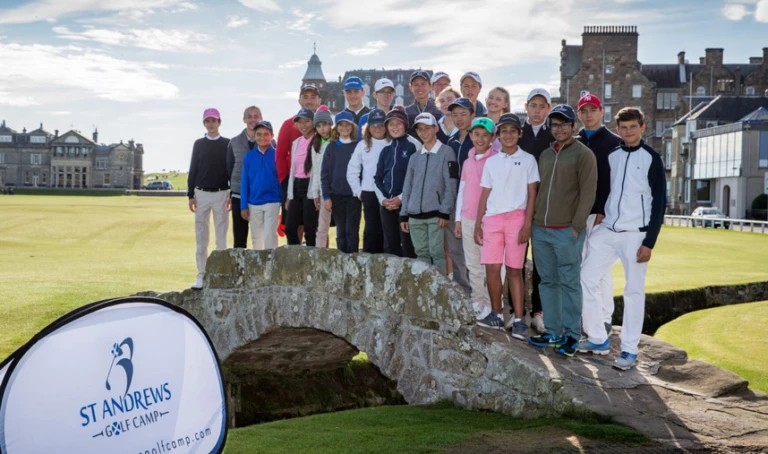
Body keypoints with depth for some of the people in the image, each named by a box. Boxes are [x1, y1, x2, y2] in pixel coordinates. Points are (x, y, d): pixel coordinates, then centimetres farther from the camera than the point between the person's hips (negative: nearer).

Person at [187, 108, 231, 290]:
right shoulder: (199, 144, 10)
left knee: (221, 237, 1)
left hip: (221, 194, -2)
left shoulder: (227, 144, 5)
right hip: (201, 194, 2)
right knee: (201, 237, 2)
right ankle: (201, 276, 6)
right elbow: (193, 170, 9)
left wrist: (232, 195, -4)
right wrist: (190, 195, 2)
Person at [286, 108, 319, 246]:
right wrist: (289, 196, 16)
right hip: (297, 187, 7)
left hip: (311, 187, -7)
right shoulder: (296, 143, 16)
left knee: (310, 229, -4)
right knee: (289, 228, 5)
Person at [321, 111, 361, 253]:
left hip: (353, 195, -2)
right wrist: (326, 196, -2)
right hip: (336, 195, 2)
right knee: (341, 231, 8)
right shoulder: (331, 147, 5)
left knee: (352, 231, -1)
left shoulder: (358, 146, 1)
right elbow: (325, 174, 4)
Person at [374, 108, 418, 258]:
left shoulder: (412, 147, -2)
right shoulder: (385, 150, 15)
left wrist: (401, 198, -12)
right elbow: (377, 177, 14)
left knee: (407, 245, -6)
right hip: (386, 204, 6)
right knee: (390, 244, 9)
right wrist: (382, 199, 0)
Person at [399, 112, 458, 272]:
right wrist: (404, 214, 10)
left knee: (437, 253, -8)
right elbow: (407, 187, 16)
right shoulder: (415, 157, 16)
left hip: (436, 214, -5)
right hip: (415, 215, 5)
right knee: (421, 253, 8)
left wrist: (445, 212, -13)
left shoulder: (446, 152, -1)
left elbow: (450, 185, -7)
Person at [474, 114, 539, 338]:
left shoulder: (527, 159, 4)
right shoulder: (491, 162, 12)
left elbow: (532, 194, 1)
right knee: (492, 268, -1)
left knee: (514, 270, -1)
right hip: (492, 219, 3)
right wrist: (478, 224, 8)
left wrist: (527, 223, -8)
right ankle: (496, 314, 13)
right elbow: (485, 194, 13)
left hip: (516, 218, -3)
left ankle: (518, 319, 3)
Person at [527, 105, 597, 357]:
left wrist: (576, 226, -13)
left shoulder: (583, 154, -3)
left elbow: (587, 193, -8)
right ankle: (553, 332, 19)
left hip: (567, 231, -6)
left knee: (569, 283, 0)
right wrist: (534, 218, 11)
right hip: (540, 229, 6)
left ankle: (572, 335, 9)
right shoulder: (545, 155, 16)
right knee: (548, 282, 10)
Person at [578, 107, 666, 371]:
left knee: (634, 291, 0)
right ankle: (598, 339, 14)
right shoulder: (611, 155, 10)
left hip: (636, 234, -5)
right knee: (587, 278, 0)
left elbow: (659, 202, -5)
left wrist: (649, 242, -10)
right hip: (606, 230, 5)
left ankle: (629, 350, 10)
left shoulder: (651, 158, -3)